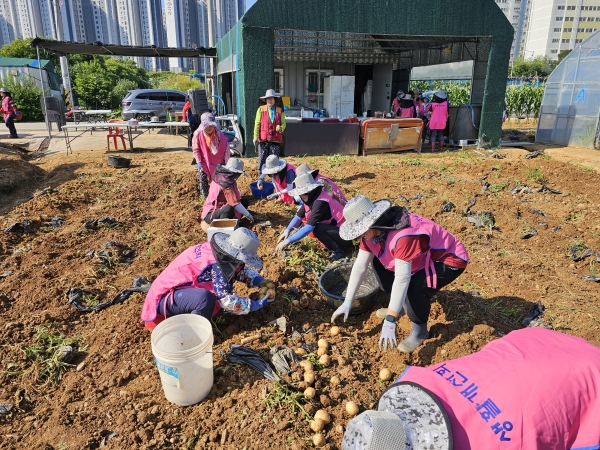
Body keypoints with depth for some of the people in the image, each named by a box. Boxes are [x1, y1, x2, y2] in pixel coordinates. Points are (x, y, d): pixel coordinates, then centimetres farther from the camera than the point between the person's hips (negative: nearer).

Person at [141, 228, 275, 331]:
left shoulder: (221, 251, -5)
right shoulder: (215, 265, -29)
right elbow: (227, 301, -27)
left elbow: (242, 269, 13)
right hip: (165, 298, -9)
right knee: (205, 297, -35)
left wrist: (260, 281, -2)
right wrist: (257, 304, -16)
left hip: (179, 290, 9)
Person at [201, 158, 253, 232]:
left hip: (218, 208, 11)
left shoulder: (220, 176, 2)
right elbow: (235, 203, -26)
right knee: (229, 209, -40)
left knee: (244, 203, 5)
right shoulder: (226, 184, -25)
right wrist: (248, 215, -19)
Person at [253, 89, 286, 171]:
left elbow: (283, 123, 13)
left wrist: (281, 128, -12)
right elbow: (257, 124, 4)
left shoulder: (280, 111, 10)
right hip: (263, 139, -1)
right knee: (262, 159, 0)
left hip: (276, 139, 1)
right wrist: (255, 137, -3)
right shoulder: (261, 109, 5)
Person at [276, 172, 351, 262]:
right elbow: (298, 216, 9)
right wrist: (287, 230, -7)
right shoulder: (310, 199, 0)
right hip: (335, 229, 9)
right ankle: (338, 245, 13)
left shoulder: (320, 202, -26)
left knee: (317, 229, -27)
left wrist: (288, 240, -29)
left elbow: (309, 227, -31)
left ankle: (339, 250, -5)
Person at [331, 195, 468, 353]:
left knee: (415, 286, -31)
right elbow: (360, 266, -10)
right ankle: (400, 305, 18)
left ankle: (420, 330, -2)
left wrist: (390, 322, -40)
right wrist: (347, 303, -10)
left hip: (450, 259, -8)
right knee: (378, 262, 2)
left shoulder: (403, 235, -38)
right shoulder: (373, 228, -13)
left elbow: (402, 278, -41)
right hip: (424, 256, 8)